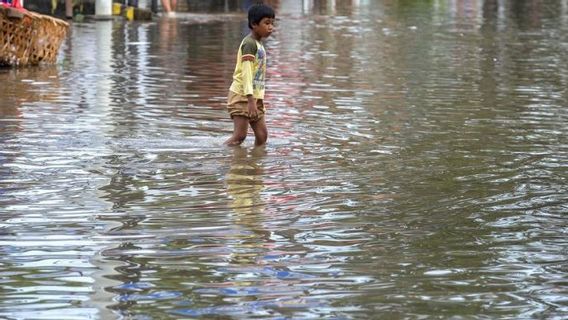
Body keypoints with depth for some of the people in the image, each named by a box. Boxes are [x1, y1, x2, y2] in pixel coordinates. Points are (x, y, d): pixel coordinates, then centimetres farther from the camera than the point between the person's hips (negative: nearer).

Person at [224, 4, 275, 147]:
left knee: (262, 135, 5)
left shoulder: (258, 44, 16)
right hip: (242, 96, -9)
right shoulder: (249, 43, -13)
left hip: (255, 97, 9)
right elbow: (246, 72, -20)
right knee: (239, 136, -12)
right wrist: (250, 99, -26)